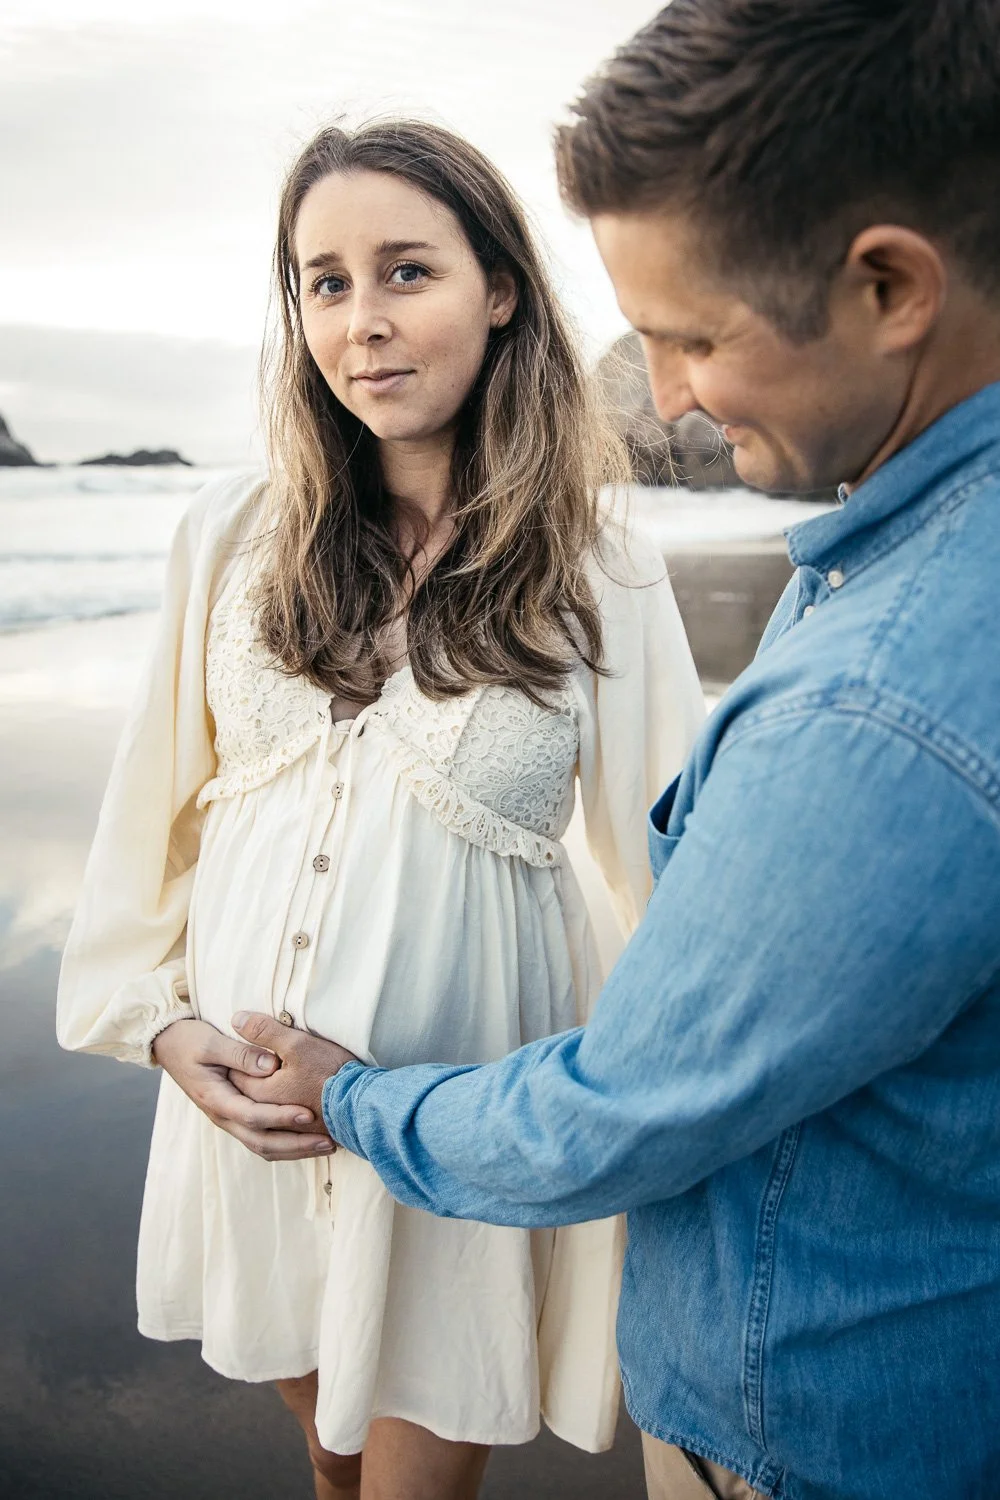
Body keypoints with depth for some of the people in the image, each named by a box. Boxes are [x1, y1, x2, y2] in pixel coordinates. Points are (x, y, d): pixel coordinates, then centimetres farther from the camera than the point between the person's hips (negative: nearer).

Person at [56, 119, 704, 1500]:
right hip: (247, 1095, 3)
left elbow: (676, 871, -8)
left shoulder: (603, 581, -11)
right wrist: (157, 1018, -2)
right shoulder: (234, 536, -3)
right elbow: (157, 808, 5)